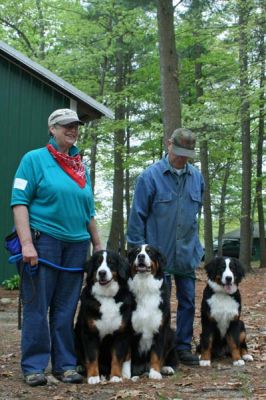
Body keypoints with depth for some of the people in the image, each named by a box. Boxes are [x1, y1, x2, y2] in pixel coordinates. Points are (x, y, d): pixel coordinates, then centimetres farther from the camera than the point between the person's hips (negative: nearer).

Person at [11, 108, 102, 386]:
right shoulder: (34, 159, -1)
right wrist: (26, 243, -17)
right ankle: (33, 367, 11)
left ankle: (65, 364, 17)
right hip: (43, 241, -5)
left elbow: (89, 210, 21)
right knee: (37, 307, 1)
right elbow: (19, 202, -8)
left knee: (66, 308, 8)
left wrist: (98, 244, 18)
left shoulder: (81, 166, 15)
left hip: (76, 245, 5)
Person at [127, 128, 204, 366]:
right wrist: (136, 248, -6)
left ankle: (184, 347, 22)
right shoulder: (150, 176, -8)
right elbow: (137, 215, -6)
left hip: (187, 255, 4)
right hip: (158, 254, -4)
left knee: (188, 301, 9)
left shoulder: (197, 177, 5)